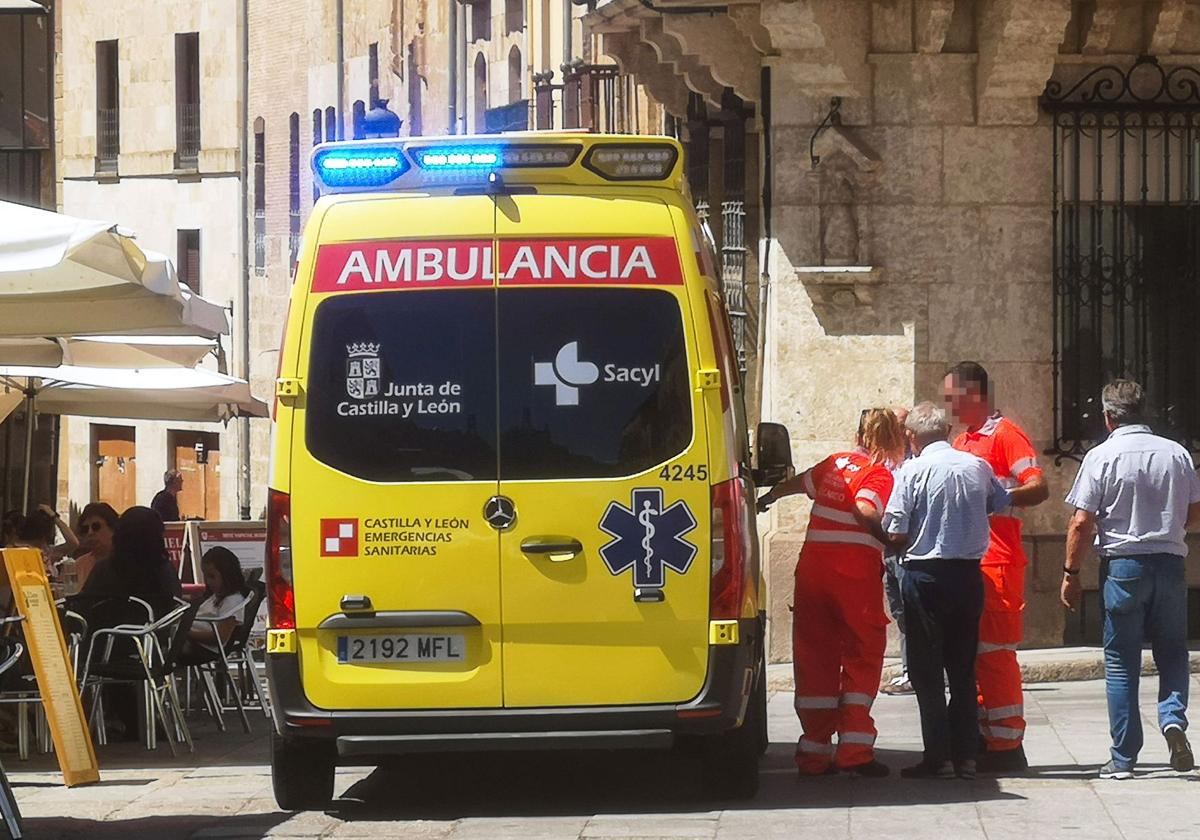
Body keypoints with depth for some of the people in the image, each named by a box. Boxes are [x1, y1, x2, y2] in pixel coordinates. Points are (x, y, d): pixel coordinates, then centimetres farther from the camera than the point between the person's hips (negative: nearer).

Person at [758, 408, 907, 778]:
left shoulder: (835, 463, 15)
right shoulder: (879, 474, -3)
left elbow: (798, 483, 31)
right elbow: (865, 510, -21)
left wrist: (767, 498, 48)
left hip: (812, 566, 6)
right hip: (855, 571, -6)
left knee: (815, 657, 9)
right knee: (862, 657, 1)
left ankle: (815, 751, 10)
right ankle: (854, 749, -7)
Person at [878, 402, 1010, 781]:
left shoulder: (911, 472, -10)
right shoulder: (978, 467, 2)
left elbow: (895, 536, -13)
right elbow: (1002, 505, 17)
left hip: (925, 575, -4)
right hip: (970, 575, 4)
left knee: (926, 669, 2)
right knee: (963, 668, 12)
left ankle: (939, 756, -2)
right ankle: (965, 754, 11)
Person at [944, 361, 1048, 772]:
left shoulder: (1005, 435, -6)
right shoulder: (962, 442, 20)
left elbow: (1039, 489, -16)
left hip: (997, 562, -9)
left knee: (995, 653, -8)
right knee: (972, 653, 9)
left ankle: (1007, 746, -6)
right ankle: (983, 739, 15)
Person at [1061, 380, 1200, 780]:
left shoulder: (1102, 457, -7)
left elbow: (1081, 524, -9)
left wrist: (1071, 573, 0)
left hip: (1122, 566, -2)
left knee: (1121, 662, 4)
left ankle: (1123, 758, 5)